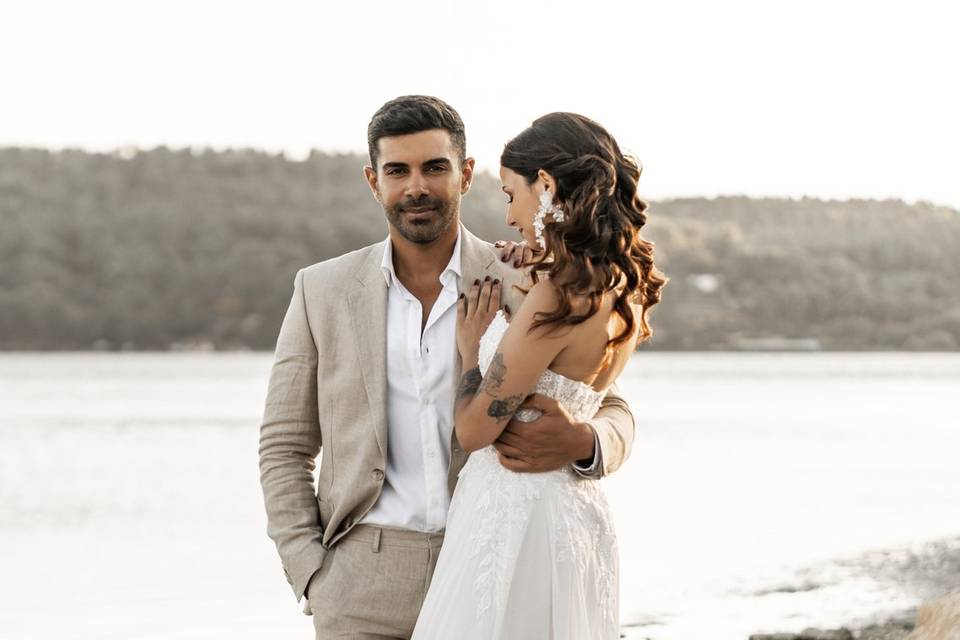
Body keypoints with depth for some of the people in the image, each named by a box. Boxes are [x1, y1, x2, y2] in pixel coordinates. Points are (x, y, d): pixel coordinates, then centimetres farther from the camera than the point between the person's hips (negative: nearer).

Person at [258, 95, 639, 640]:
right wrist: (312, 575, -2)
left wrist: (581, 443, -20)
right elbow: (285, 447, 9)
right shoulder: (323, 290, 6)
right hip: (365, 591, 1)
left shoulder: (524, 285, 2)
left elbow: (613, 415, 4)